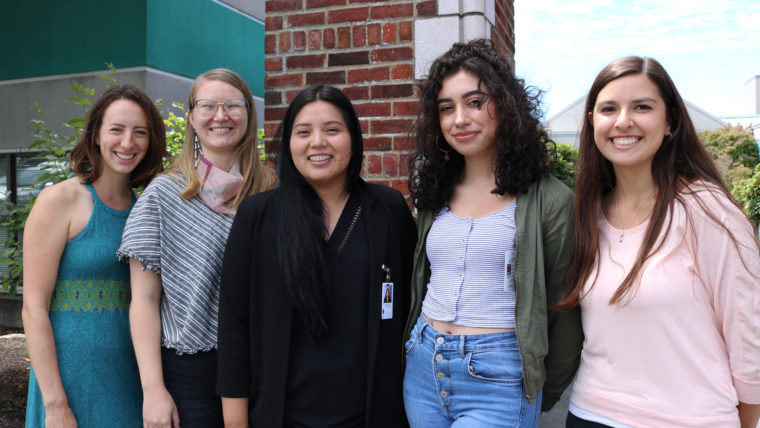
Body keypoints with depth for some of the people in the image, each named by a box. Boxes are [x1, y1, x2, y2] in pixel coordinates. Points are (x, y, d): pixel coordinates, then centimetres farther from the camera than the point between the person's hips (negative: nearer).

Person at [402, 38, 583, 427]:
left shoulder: (548, 200, -9)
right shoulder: (435, 192, 7)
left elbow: (565, 311, -3)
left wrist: (545, 393, 4)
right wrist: (423, 347, 16)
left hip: (497, 380, -5)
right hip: (423, 368, 5)